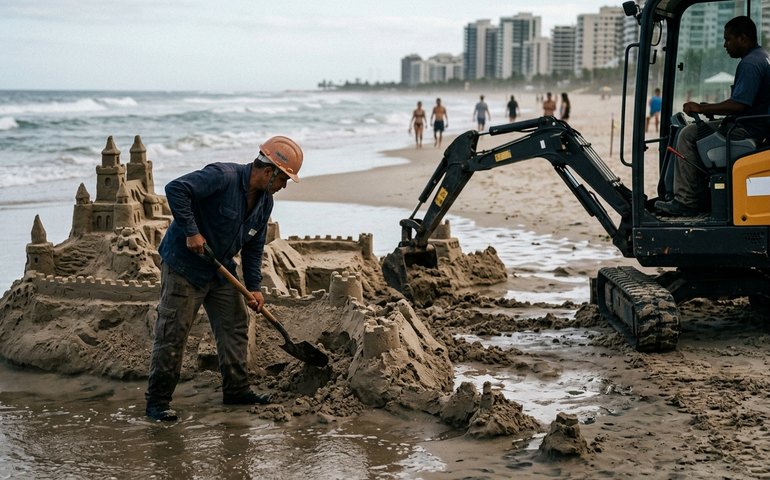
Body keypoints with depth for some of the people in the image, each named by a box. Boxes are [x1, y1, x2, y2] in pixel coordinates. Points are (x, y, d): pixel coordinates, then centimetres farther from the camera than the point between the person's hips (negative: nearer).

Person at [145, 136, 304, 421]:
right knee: (172, 334, -5)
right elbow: (176, 189, -32)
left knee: (235, 327, 10)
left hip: (221, 269, 8)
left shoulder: (265, 202, 3)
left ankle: (236, 390, 22)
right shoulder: (223, 177, -24)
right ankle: (157, 401, 2)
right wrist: (191, 231, -31)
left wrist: (253, 287, 4)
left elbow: (254, 247, 11)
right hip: (184, 265, -8)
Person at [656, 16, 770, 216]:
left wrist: (702, 108, -17)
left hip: (747, 130, -12)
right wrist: (711, 108, 15)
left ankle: (686, 201, -11)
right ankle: (699, 198, 17)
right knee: (692, 132, 20)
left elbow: (738, 104, -27)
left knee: (688, 135, -12)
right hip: (754, 126, 12)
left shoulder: (750, 64, -19)